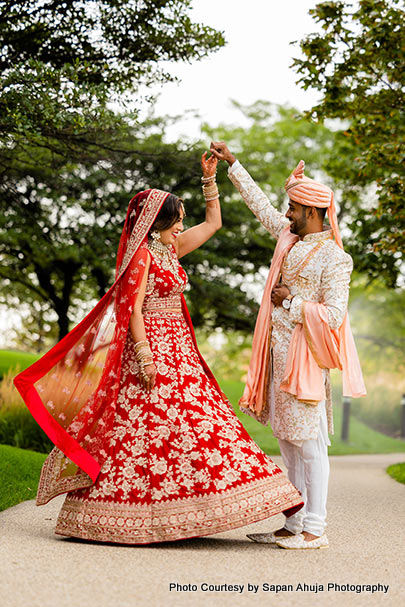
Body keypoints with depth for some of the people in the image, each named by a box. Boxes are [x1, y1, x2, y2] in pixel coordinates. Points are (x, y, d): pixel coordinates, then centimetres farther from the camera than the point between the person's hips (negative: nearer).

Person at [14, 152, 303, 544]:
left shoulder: (170, 250, 15)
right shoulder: (142, 255, -9)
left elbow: (213, 222, 24)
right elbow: (132, 308, -15)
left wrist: (210, 179, 17)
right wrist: (144, 356, -22)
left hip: (177, 348, 9)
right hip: (153, 346, -9)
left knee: (203, 419, 5)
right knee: (150, 423, -9)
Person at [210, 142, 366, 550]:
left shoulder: (334, 258, -10)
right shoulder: (289, 238, 12)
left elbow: (334, 316, -15)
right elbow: (260, 204, 24)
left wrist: (291, 303, -10)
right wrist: (232, 164, 28)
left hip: (303, 355, -8)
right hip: (278, 352, 8)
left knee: (308, 441, -5)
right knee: (288, 440, 9)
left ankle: (314, 530, 1)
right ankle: (296, 525, 16)